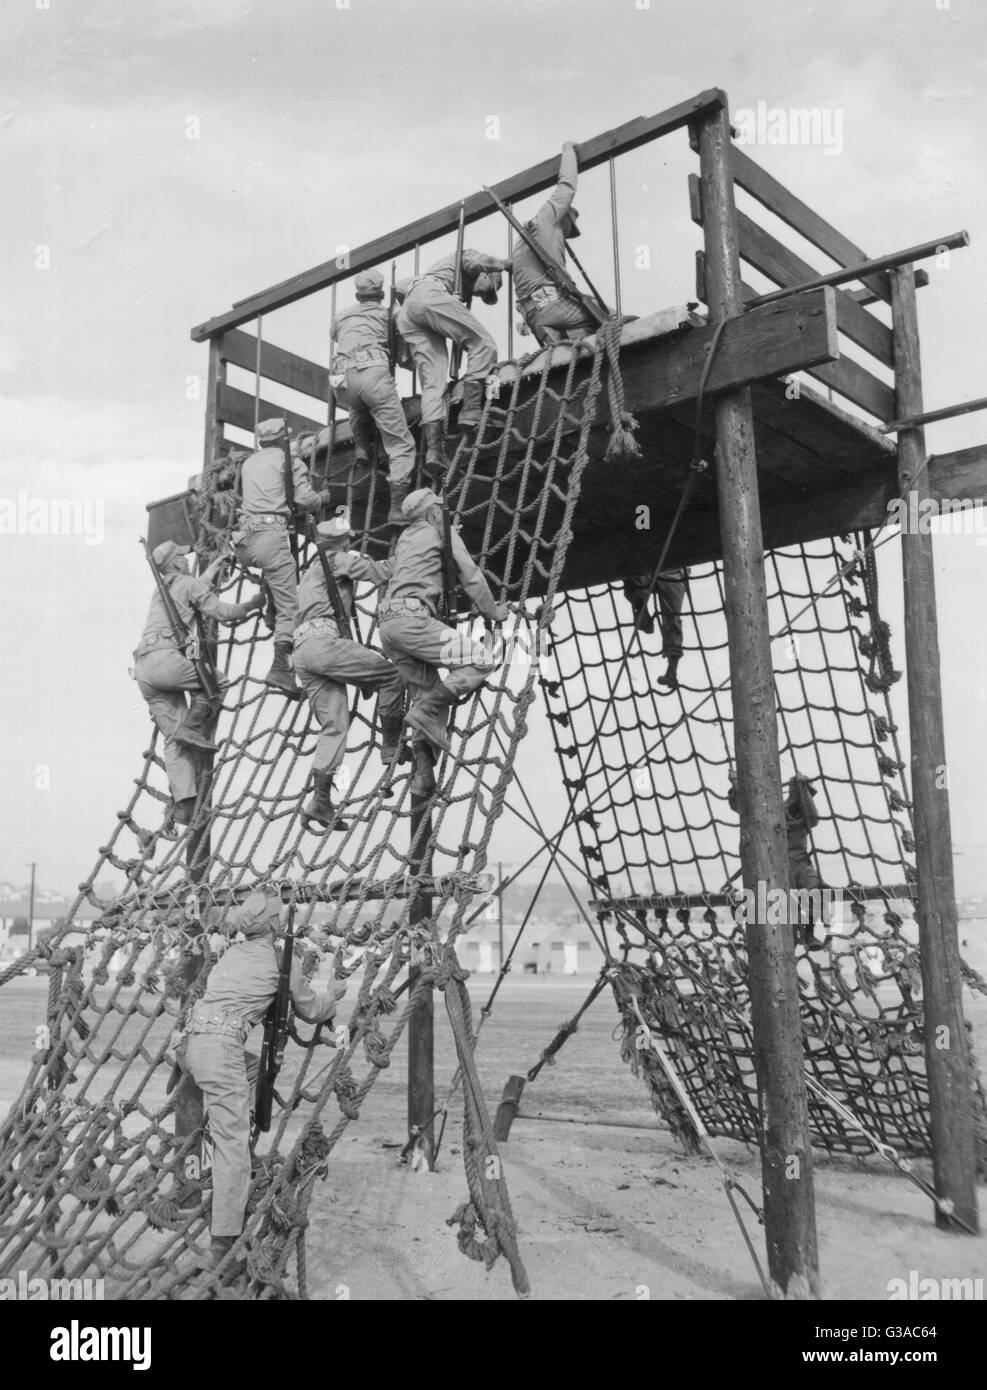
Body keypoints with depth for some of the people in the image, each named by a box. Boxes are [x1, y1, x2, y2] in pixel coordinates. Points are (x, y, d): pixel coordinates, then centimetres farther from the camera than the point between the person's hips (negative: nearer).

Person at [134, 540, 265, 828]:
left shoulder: (161, 587, 27)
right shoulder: (188, 584, 4)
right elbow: (222, 612, -2)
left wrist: (219, 561, 56)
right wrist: (252, 605, 15)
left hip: (143, 669, 8)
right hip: (165, 659, -8)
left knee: (174, 738, 2)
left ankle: (183, 804, -8)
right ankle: (192, 725, -8)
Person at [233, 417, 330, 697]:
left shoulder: (248, 462, 22)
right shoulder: (289, 461, 7)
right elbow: (306, 499, -2)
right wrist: (323, 497, 18)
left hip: (243, 540, 6)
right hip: (271, 535, -5)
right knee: (289, 605, -7)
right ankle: (280, 668, -17)